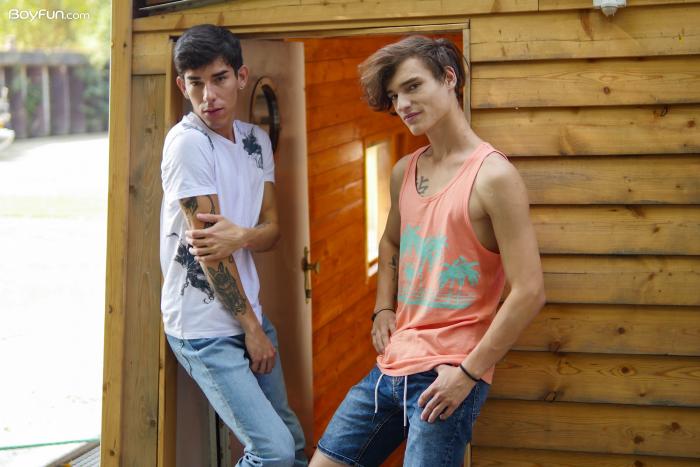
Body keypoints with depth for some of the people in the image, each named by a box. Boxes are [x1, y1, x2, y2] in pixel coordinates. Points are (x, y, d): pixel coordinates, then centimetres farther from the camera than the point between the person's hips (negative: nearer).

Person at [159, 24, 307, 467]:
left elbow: (272, 229, 5)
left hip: (248, 312, 7)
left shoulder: (256, 140, 7)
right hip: (205, 329, -7)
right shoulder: (188, 142, -16)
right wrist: (251, 327, -10)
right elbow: (206, 244, -16)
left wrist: (241, 236, -20)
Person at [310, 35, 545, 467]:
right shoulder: (404, 172, 9)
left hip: (446, 375, -7)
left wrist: (469, 373, -16)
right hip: (392, 365, 7)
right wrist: (384, 308, 11)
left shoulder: (492, 175, -14)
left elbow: (529, 292, -17)